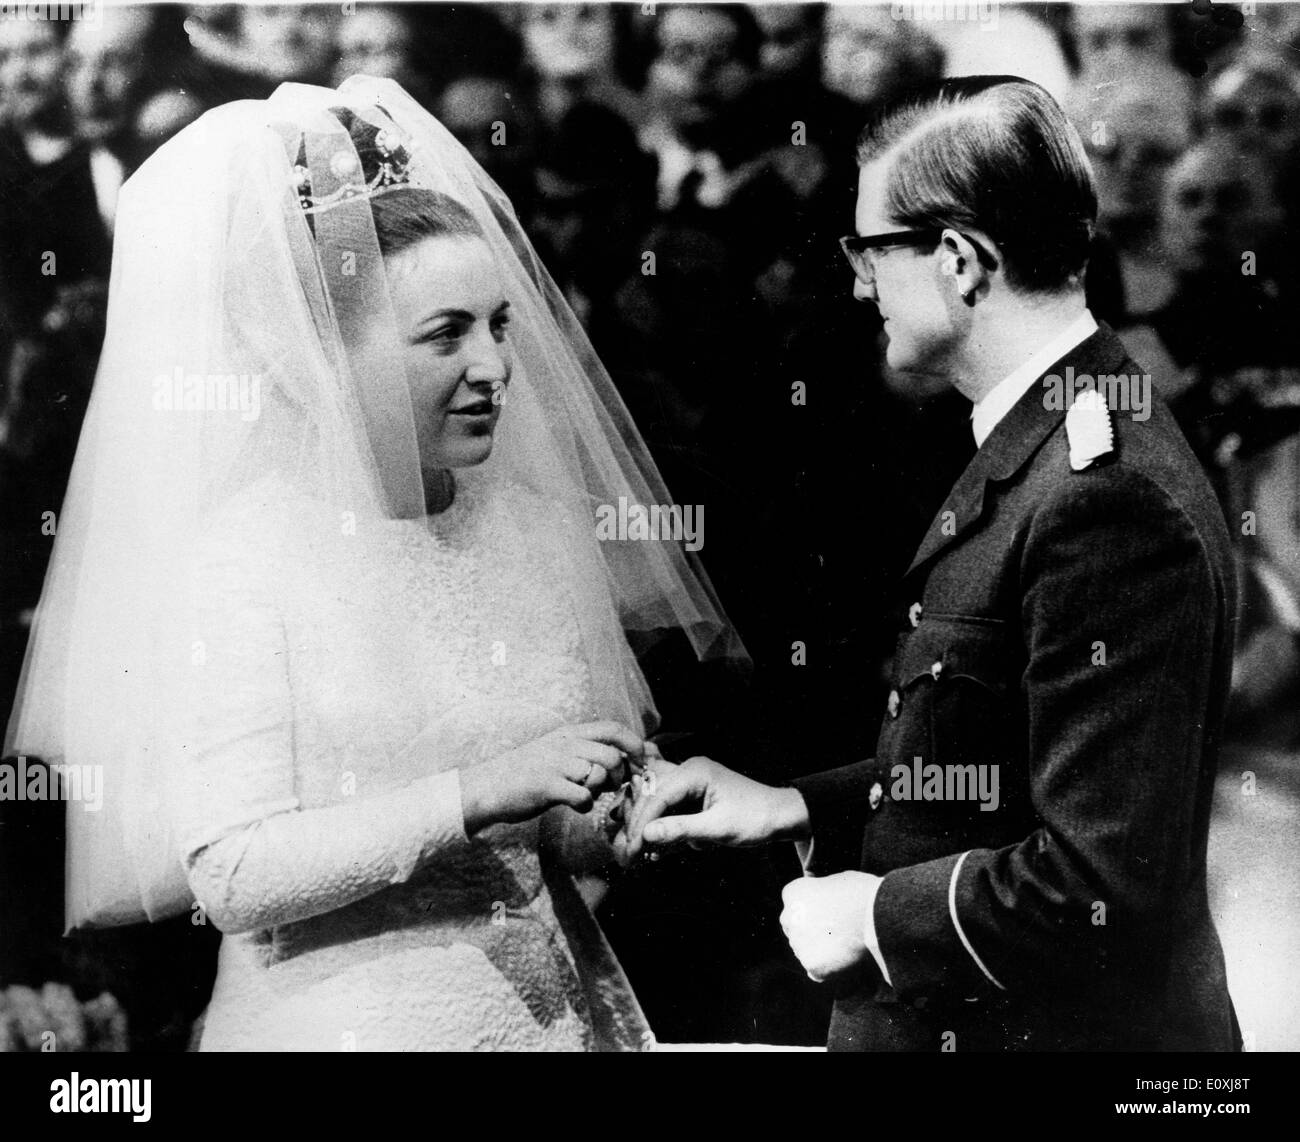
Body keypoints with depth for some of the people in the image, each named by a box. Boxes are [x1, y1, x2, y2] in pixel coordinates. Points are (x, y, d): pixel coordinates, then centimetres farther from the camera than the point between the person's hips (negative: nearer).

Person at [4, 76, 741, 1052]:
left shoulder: (541, 523, 0)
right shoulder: (243, 557, -14)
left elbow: (581, 832, 9)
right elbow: (231, 878, -20)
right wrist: (478, 795, -26)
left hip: (556, 1004, 5)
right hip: (350, 1017, -5)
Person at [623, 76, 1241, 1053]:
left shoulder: (1108, 499, -26)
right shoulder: (1043, 447, 4)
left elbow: (1104, 882, -27)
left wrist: (877, 916, -16)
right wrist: (791, 809, 5)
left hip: (1052, 1021, -8)